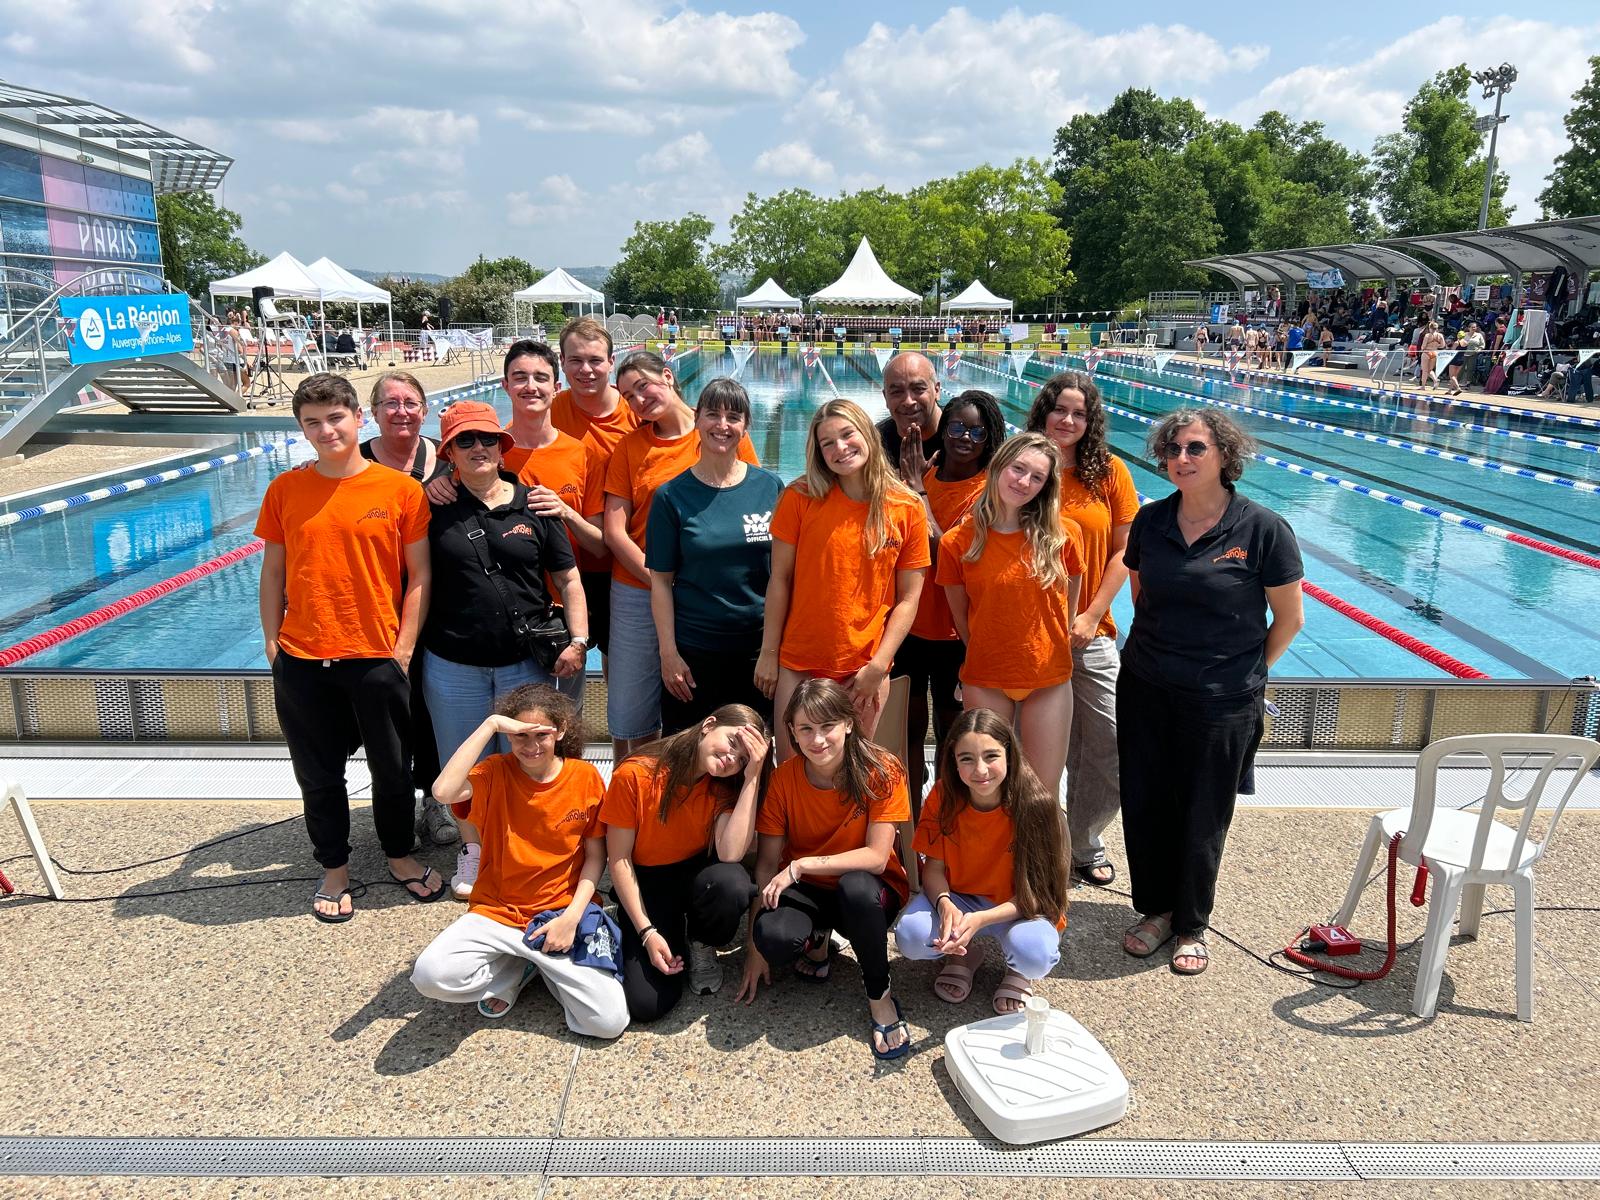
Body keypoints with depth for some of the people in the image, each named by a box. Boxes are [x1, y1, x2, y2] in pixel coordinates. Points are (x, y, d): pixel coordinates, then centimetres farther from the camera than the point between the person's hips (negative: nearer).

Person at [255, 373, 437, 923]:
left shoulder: (401, 489, -4)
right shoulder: (284, 491, 2)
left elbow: (419, 575, -2)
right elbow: (273, 573, 8)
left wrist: (404, 648, -6)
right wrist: (272, 645, 3)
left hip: (378, 657, -1)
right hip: (302, 661, 2)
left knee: (392, 769, 13)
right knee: (319, 774, 14)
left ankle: (400, 855, 36)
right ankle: (334, 868, 34)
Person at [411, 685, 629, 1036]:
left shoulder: (585, 777, -5)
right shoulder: (496, 772, -8)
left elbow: (595, 854, 1)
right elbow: (444, 791, -31)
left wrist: (571, 916, -12)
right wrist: (490, 724, -27)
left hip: (562, 911, 0)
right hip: (497, 911, 0)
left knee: (610, 1021, -17)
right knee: (431, 975, -29)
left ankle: (542, 963, 12)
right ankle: (516, 968, 3)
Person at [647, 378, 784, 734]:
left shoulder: (770, 487, 1)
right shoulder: (673, 495, -4)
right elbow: (661, 581, -3)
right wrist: (669, 654, -7)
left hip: (759, 647, 2)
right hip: (693, 651, -1)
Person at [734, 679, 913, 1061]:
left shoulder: (882, 771, -18)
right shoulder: (783, 778, -11)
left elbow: (876, 857, -21)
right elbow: (767, 862, -7)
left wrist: (801, 865, -26)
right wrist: (754, 945, -10)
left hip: (869, 891, -1)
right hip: (806, 890, 2)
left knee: (856, 886, -38)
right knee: (773, 937, -32)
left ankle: (879, 994, -12)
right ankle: (817, 940, 6)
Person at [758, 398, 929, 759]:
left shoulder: (907, 509, -4)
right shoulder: (800, 498, -5)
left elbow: (908, 599, -2)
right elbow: (780, 579, -1)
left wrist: (878, 666, -8)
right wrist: (768, 652, -2)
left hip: (865, 670, 0)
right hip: (798, 664, 0)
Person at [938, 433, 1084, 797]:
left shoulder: (1063, 535, -4)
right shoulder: (957, 543, -6)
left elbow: (1070, 604, 8)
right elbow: (961, 617, 4)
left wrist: (1056, 650, 10)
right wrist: (984, 657, 9)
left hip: (1050, 682, 1)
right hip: (985, 681, -1)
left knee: (1045, 795, 8)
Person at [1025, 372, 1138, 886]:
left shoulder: (1110, 471, 1)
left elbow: (1123, 551, 2)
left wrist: (1092, 616, -8)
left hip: (1090, 634, 1)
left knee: (1112, 743, 3)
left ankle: (1084, 842, 26)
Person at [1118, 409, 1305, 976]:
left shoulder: (1263, 529, -11)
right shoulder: (1150, 521, 0)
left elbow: (1289, 618, -2)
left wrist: (1245, 672, 6)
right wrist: (1158, 650, 14)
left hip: (1221, 702, -3)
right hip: (1145, 690, 4)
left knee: (1202, 818, 10)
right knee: (1143, 807, 11)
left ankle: (1191, 926, 31)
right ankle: (1156, 909, 34)